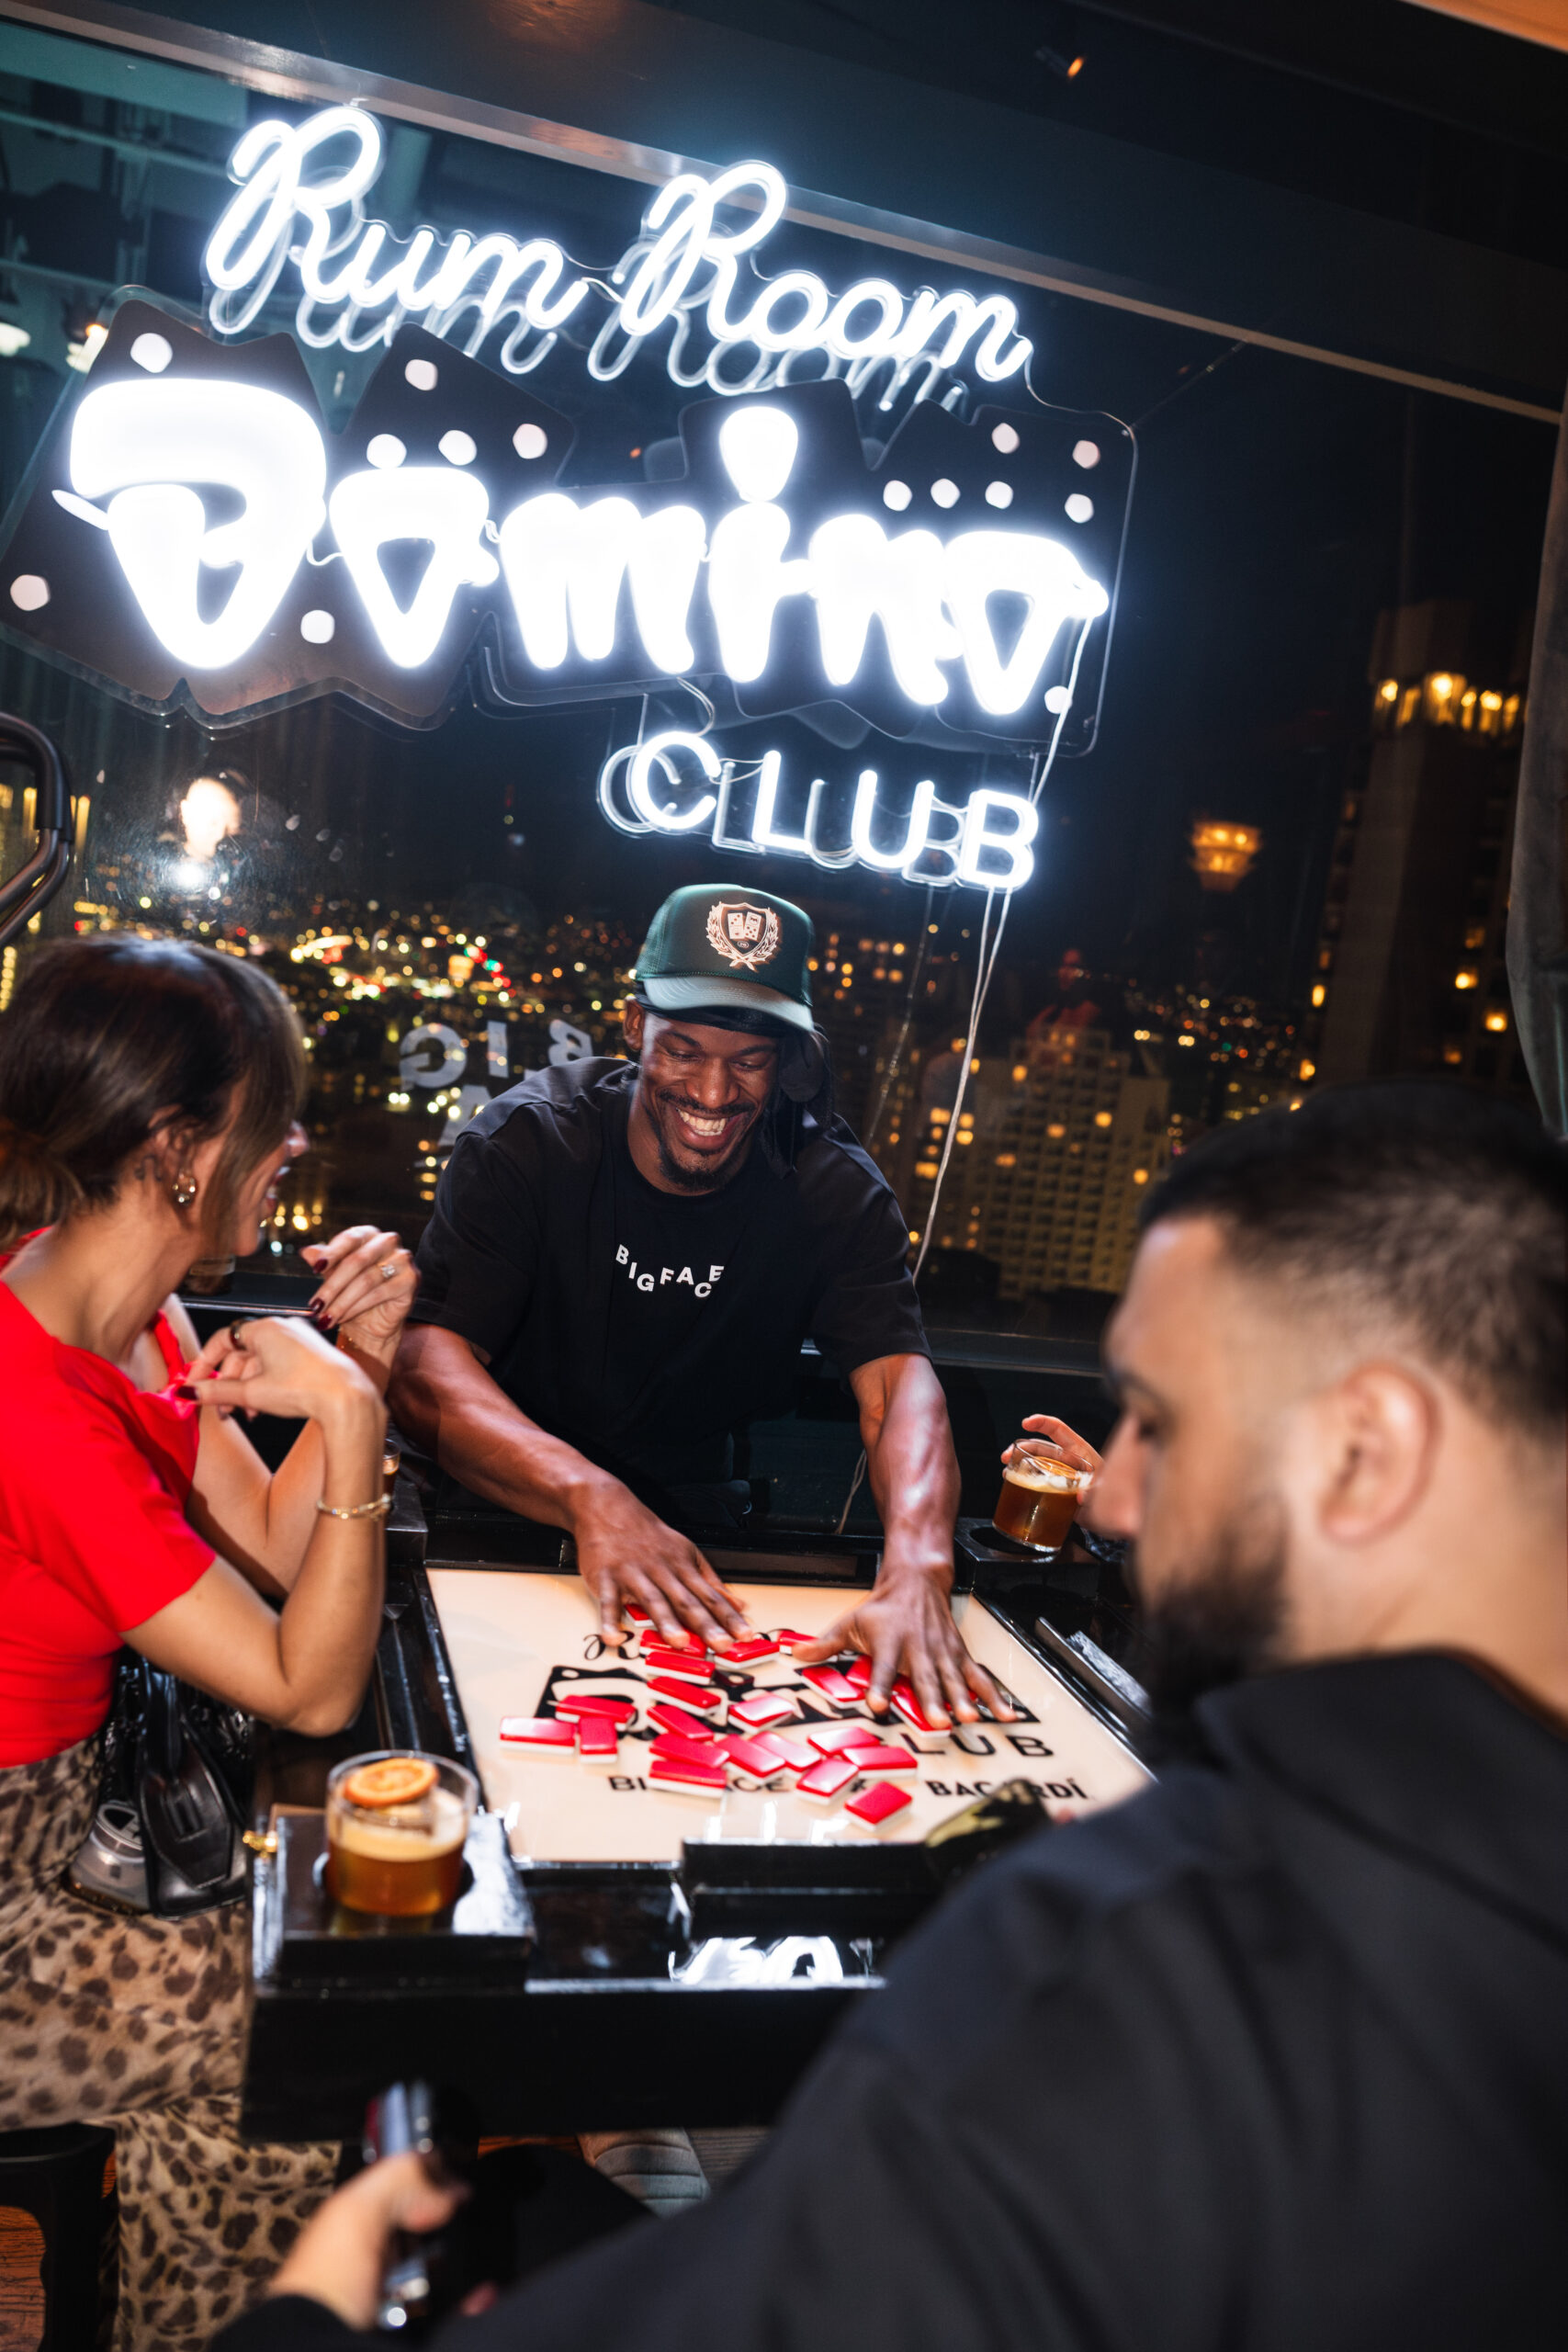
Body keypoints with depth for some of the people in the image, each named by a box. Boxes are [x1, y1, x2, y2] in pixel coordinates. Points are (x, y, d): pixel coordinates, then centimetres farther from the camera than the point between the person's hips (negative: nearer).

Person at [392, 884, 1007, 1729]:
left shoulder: (835, 1191, -6)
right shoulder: (523, 1143, -12)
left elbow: (900, 1383, -19)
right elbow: (424, 1362, -22)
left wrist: (917, 1573, -40)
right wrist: (589, 1495, -39)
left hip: (699, 1541, 3)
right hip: (510, 1522, -2)